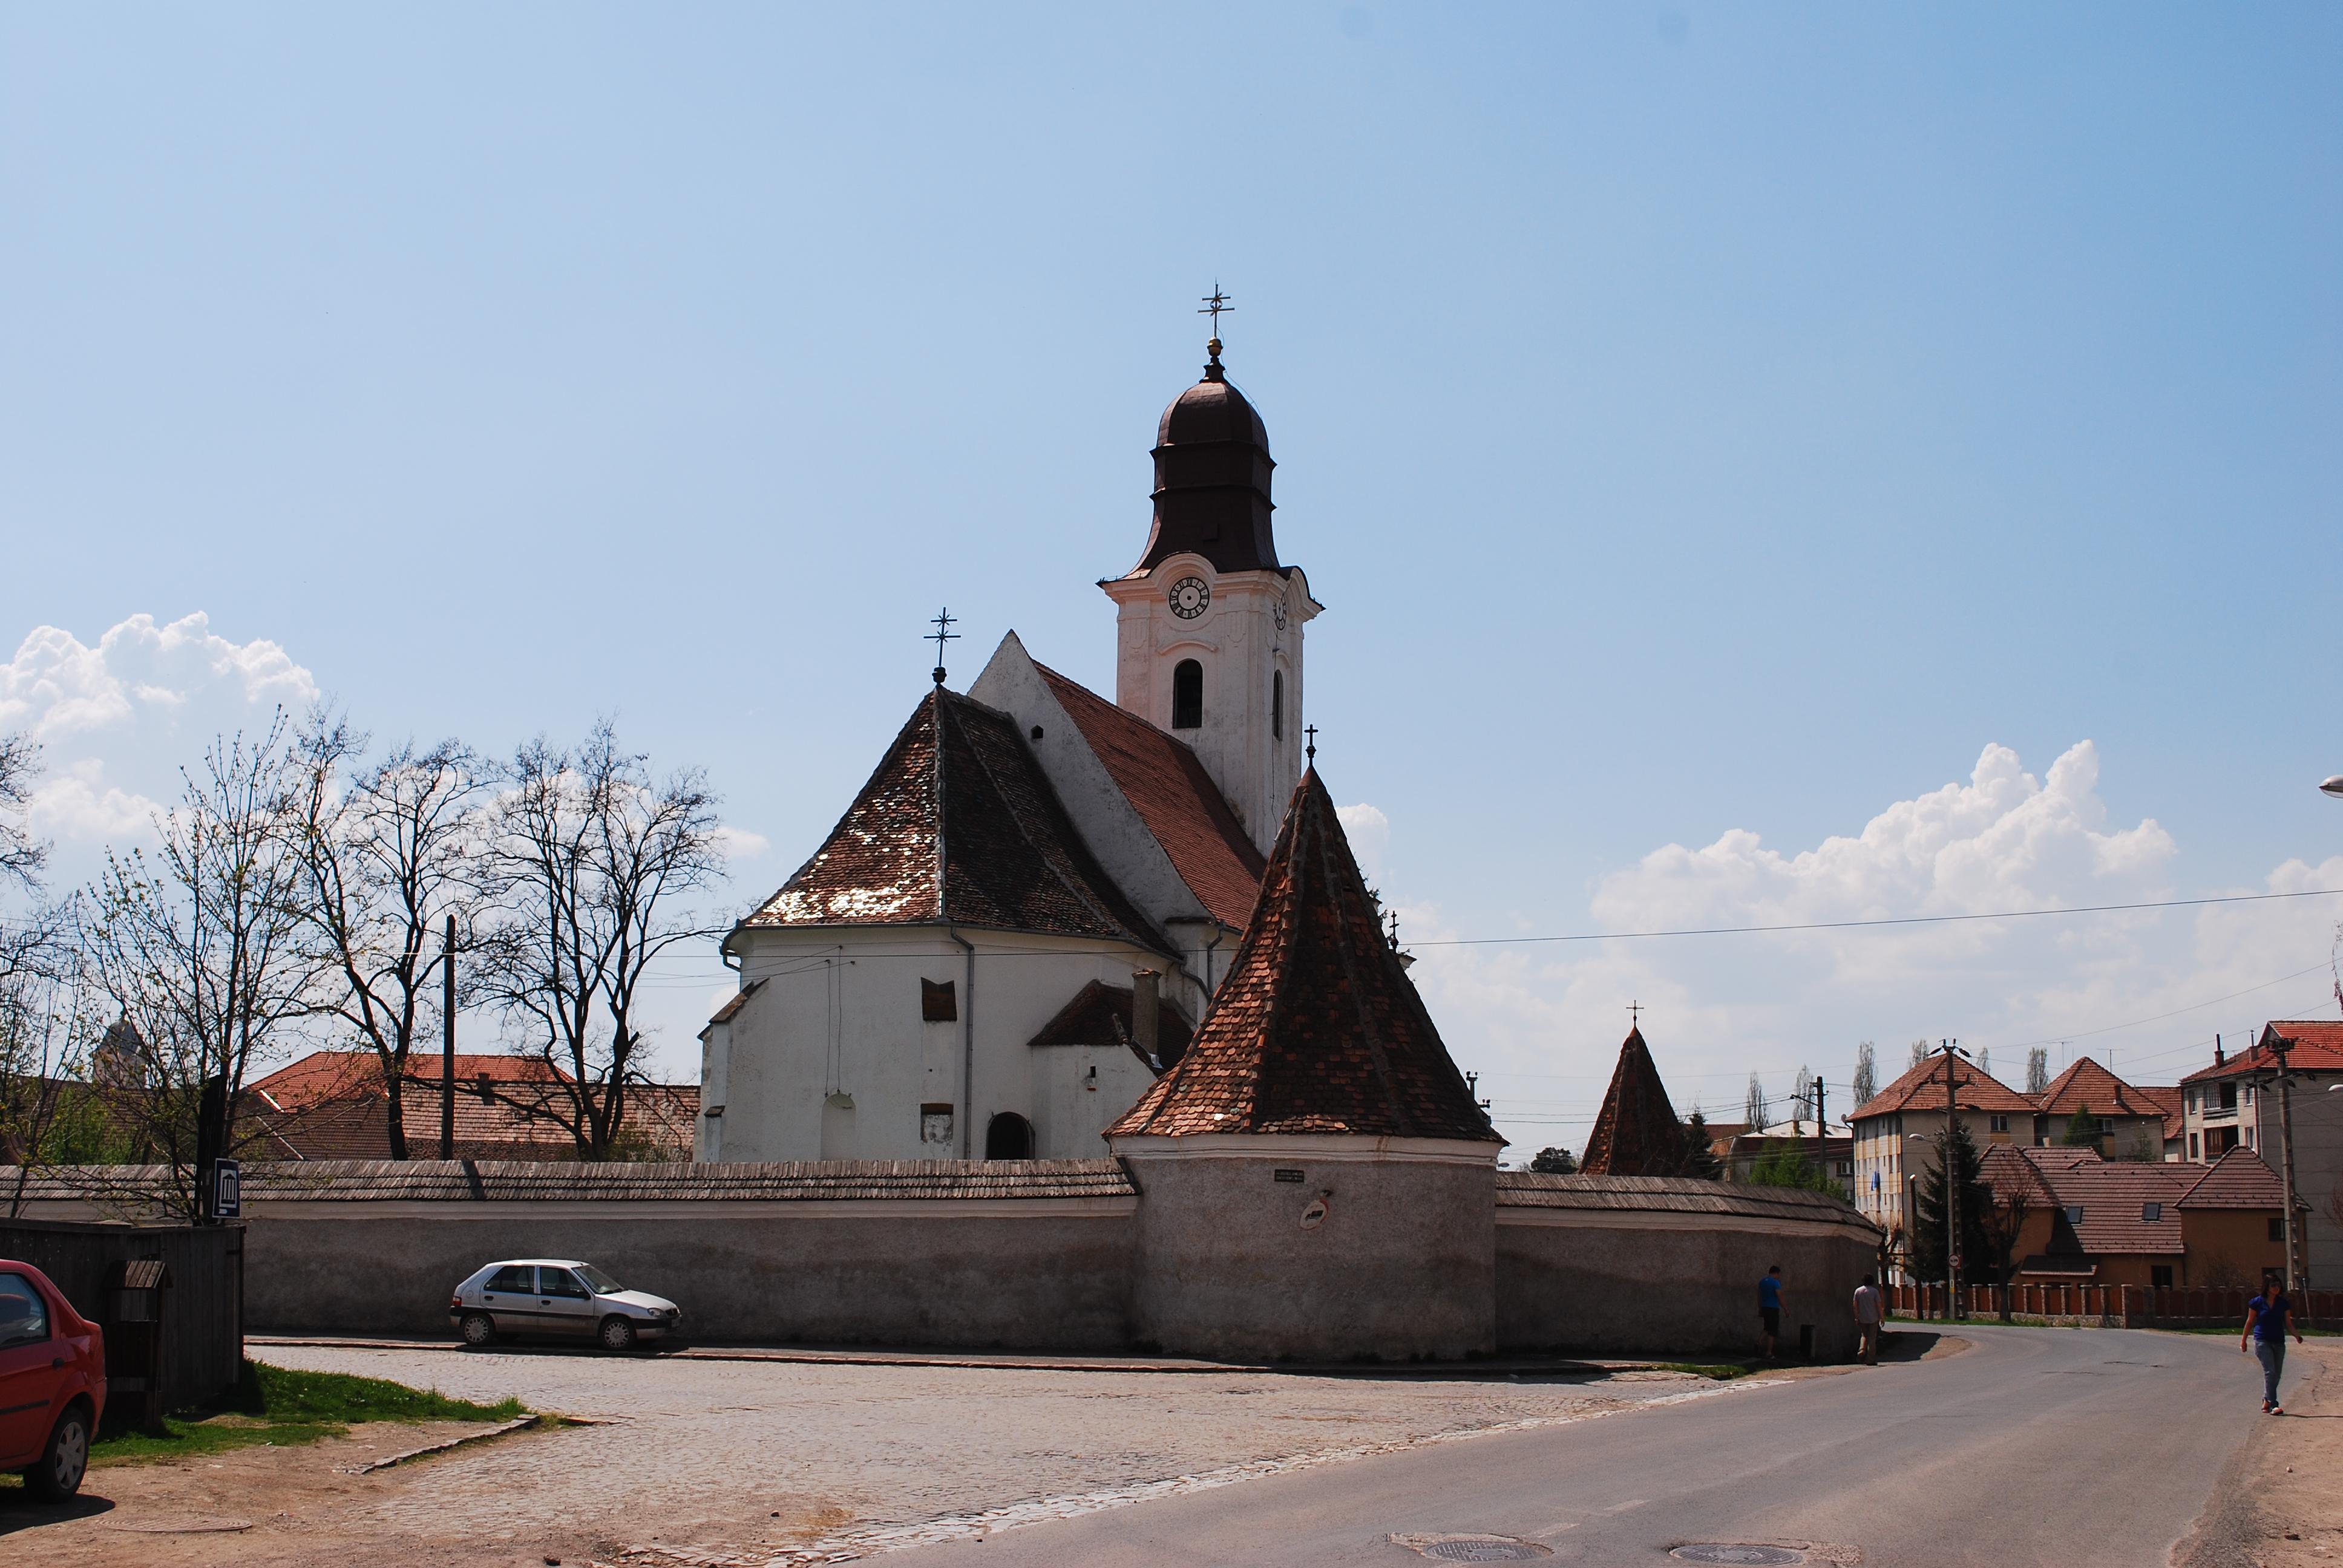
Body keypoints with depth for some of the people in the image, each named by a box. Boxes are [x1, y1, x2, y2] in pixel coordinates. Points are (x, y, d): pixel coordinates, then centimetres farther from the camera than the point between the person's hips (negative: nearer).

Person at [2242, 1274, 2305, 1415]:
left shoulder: (2284, 1303, 6)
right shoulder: (2257, 1302, -3)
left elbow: (2288, 1323, 7)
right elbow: (2250, 1322, 5)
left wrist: (2296, 1334, -11)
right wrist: (2244, 1340, 9)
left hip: (2279, 1342, 4)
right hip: (2262, 1341, -4)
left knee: (2276, 1374, 7)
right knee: (2270, 1371, -16)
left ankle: (2266, 1402, 23)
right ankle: (2273, 1405, -19)